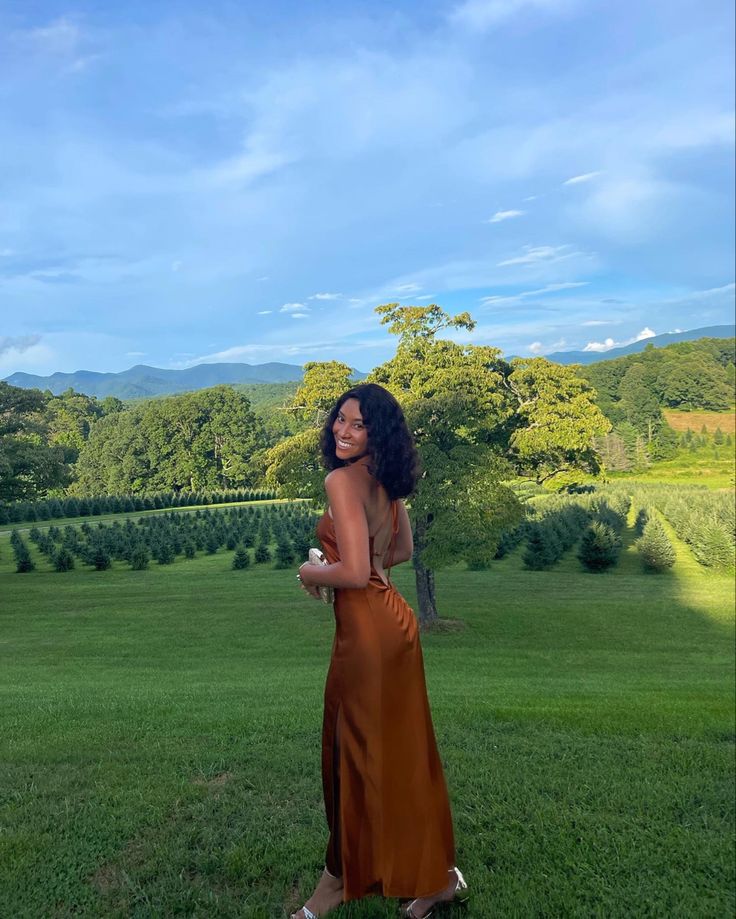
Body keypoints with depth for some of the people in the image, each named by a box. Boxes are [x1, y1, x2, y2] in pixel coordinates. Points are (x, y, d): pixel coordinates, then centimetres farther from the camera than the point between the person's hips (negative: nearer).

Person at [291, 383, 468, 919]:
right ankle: (436, 873, 36)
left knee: (358, 751, 10)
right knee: (402, 749, 19)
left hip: (367, 627, -9)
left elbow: (353, 572, -23)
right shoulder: (384, 480, 8)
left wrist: (310, 573, -6)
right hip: (395, 618, 9)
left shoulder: (342, 479, -18)